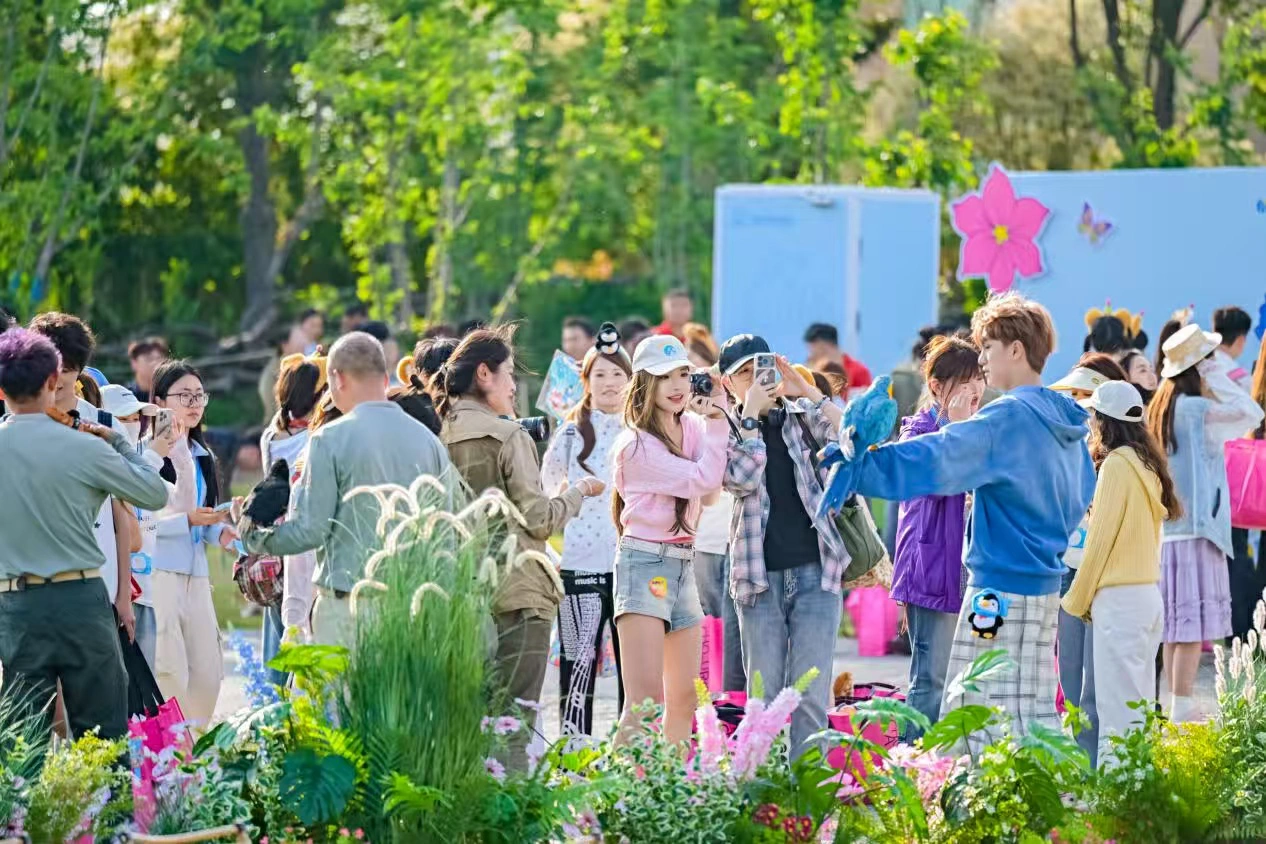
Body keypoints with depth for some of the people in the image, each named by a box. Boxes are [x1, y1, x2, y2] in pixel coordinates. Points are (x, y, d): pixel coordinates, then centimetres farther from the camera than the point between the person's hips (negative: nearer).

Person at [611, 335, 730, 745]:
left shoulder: (692, 427, 10)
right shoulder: (637, 445, -12)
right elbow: (703, 480, -16)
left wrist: (718, 418, 2)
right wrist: (716, 424, -7)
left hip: (683, 564, 8)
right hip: (644, 563, -8)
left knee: (683, 700, 10)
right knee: (645, 700, -17)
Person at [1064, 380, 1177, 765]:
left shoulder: (1117, 464, -11)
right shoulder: (1146, 464, 12)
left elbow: (1100, 538, -11)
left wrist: (1078, 599, -3)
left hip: (1118, 598, -9)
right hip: (1148, 593, 9)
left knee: (1117, 709, -8)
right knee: (1137, 704, 12)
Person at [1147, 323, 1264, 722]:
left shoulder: (1160, 409, 13)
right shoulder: (1192, 409, -14)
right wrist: (1218, 377, -12)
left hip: (1167, 531, 9)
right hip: (1194, 529, -9)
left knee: (1177, 627, 11)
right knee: (1193, 623, -7)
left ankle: (1179, 706, 15)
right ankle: (1182, 708, -8)